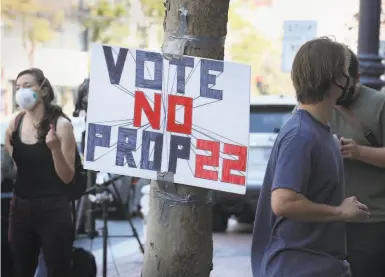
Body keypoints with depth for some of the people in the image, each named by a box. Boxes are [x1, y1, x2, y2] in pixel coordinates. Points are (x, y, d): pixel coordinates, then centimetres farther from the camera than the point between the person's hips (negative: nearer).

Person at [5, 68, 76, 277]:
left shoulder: (60, 125, -11)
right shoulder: (14, 124, 4)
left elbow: (67, 177, -11)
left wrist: (55, 149, -24)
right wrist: (7, 142, 5)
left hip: (53, 210, -5)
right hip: (21, 208, 5)